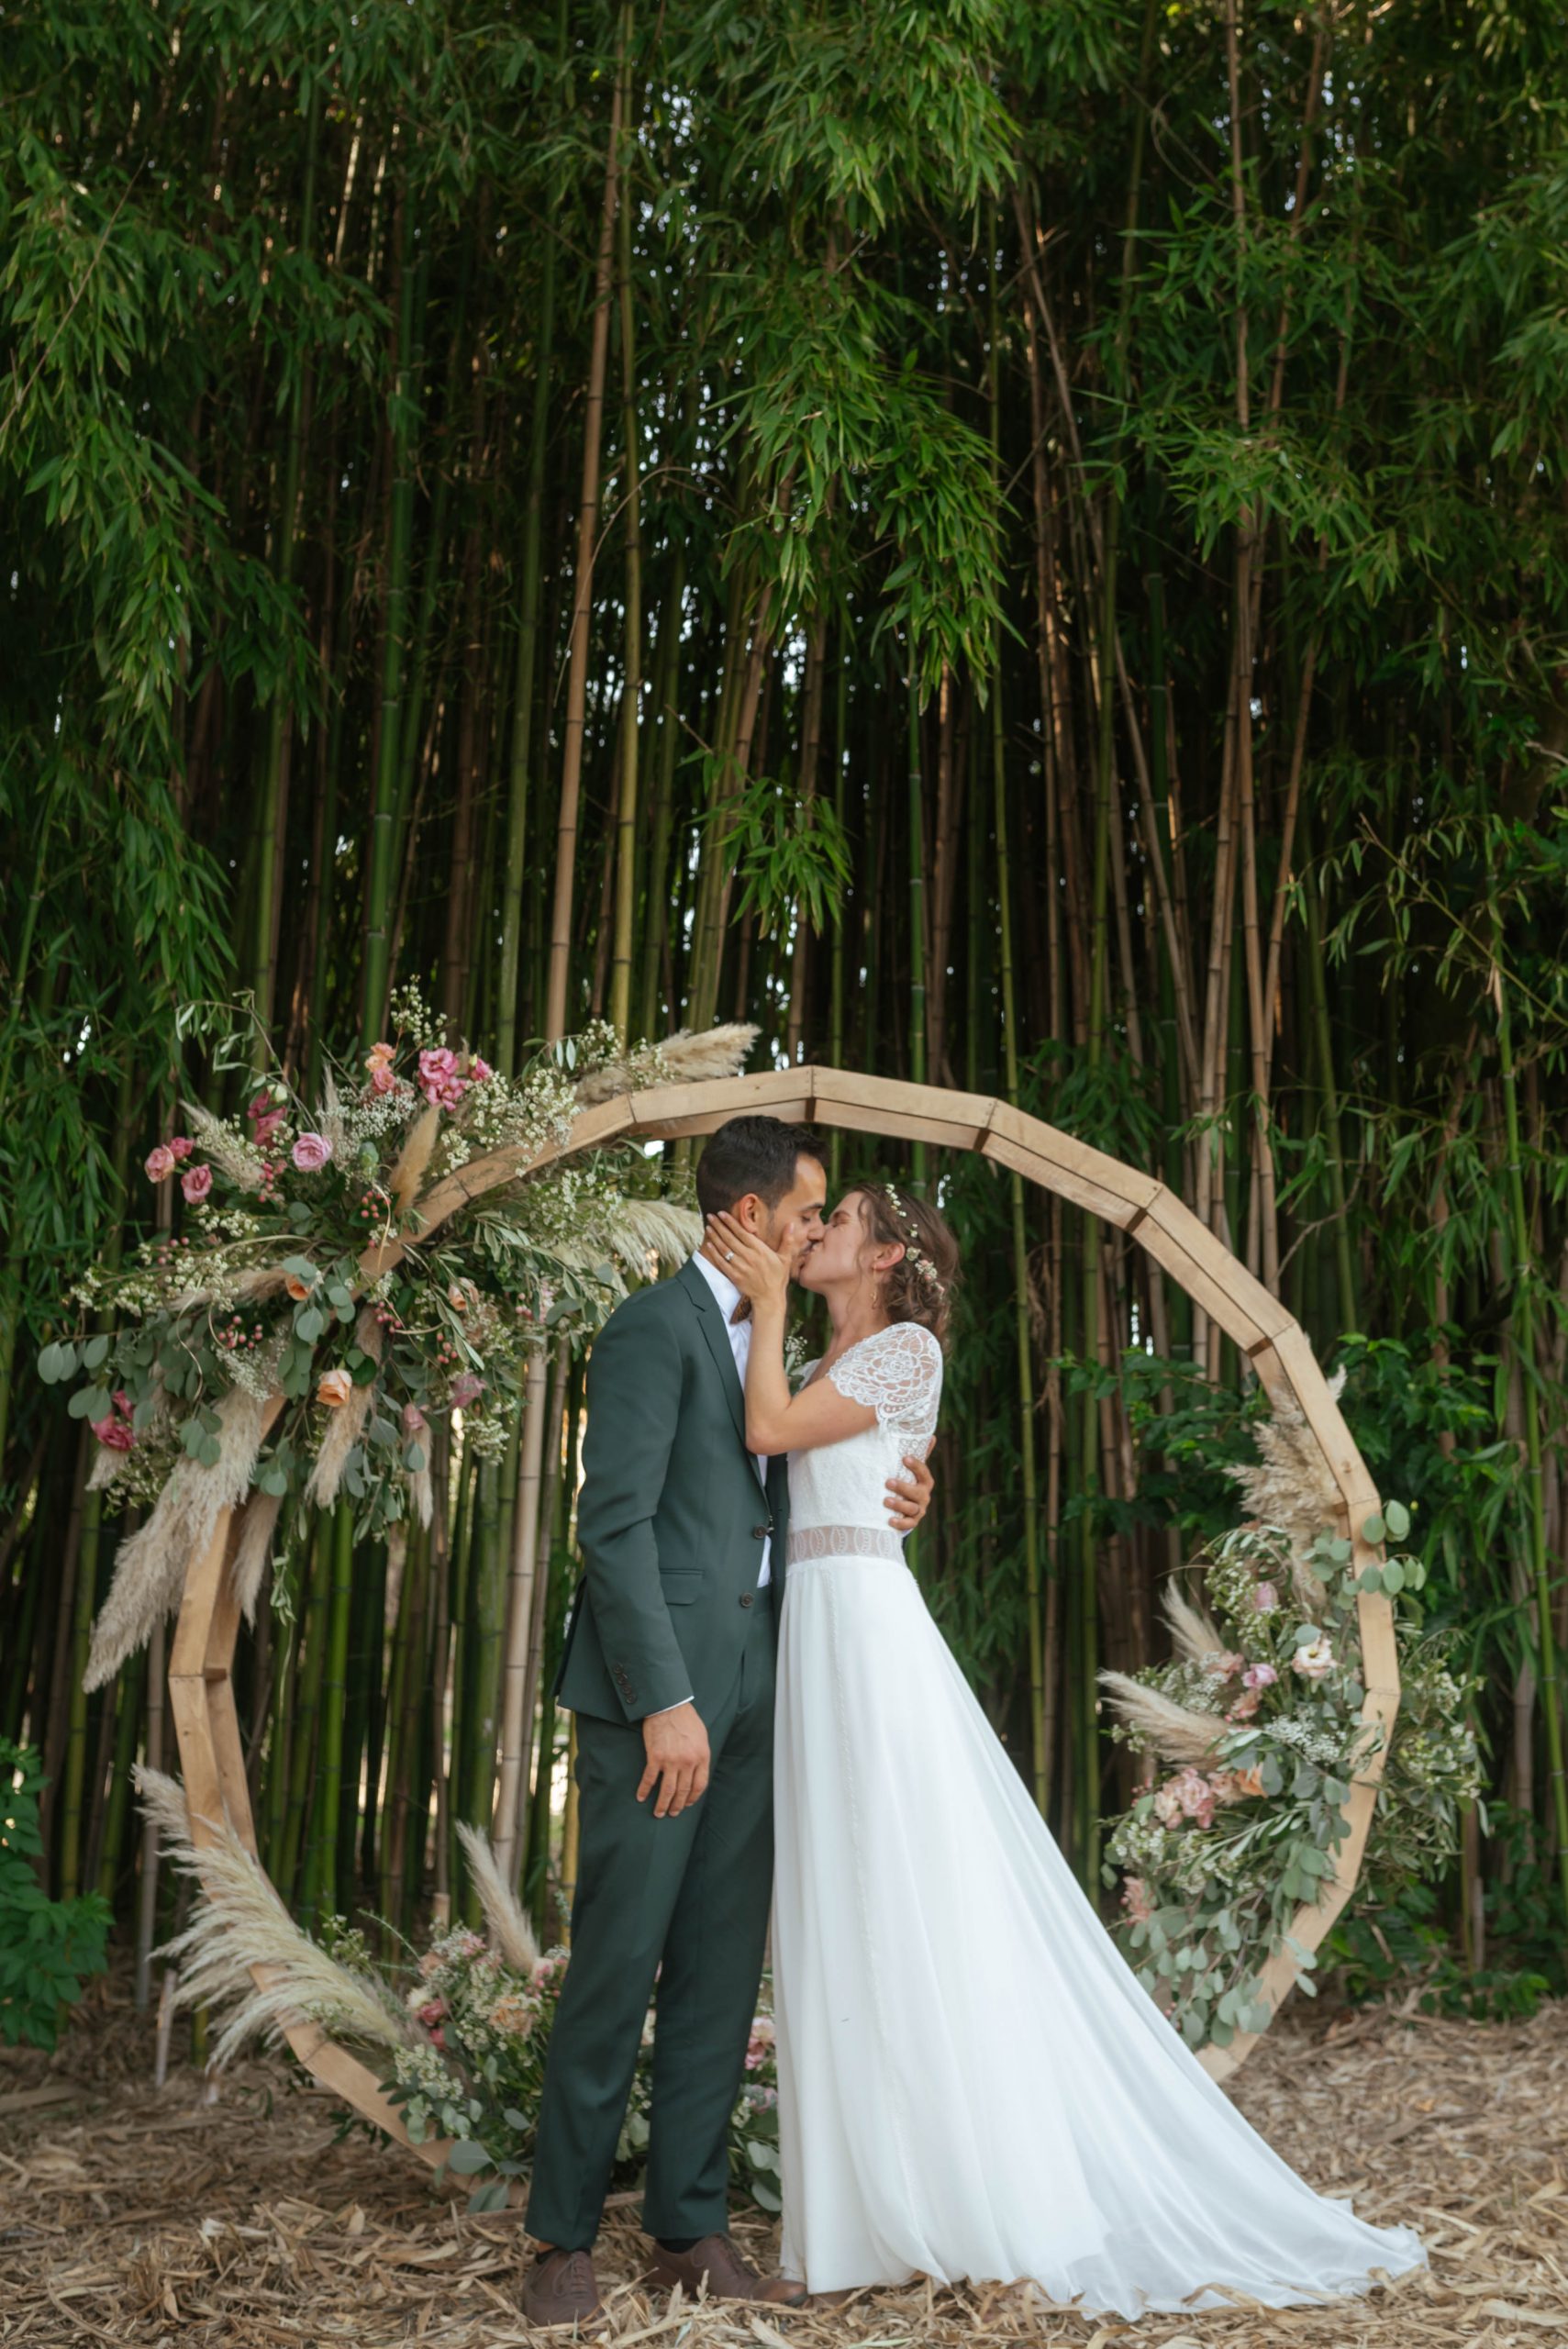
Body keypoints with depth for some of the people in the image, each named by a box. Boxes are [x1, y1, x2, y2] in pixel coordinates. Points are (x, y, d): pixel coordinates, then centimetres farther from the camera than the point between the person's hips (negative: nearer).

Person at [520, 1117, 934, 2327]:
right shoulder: (654, 1325, -8)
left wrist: (887, 1501, 4)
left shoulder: (766, 1339, 19)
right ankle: (564, 2239, 12)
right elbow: (616, 1524, -15)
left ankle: (691, 2228, 20)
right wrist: (666, 1702, -19)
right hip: (658, 1694, -8)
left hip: (747, 1698, 8)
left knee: (722, 1976, 10)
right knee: (618, 1973, -1)